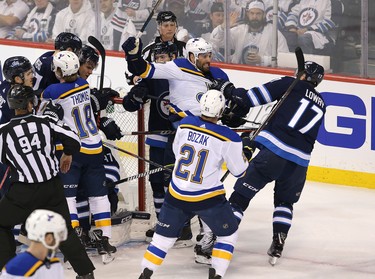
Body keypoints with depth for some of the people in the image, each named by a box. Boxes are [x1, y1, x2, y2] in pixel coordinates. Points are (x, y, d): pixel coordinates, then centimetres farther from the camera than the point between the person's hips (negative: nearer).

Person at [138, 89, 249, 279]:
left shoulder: (185, 124, -5)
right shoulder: (228, 138, -17)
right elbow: (239, 171, -6)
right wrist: (244, 152, 12)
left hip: (177, 195, 4)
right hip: (208, 198, -4)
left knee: (164, 235, 16)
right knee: (228, 234, 17)